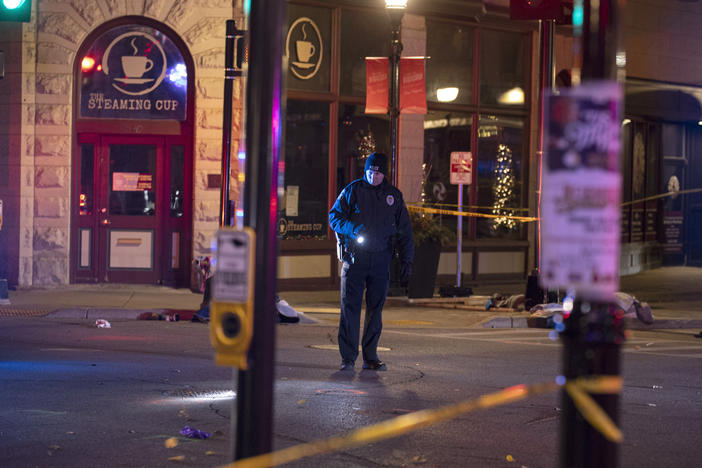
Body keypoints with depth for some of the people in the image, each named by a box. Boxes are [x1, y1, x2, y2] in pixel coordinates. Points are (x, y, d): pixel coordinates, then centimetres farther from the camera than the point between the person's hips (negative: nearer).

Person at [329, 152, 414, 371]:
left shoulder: (394, 195, 9)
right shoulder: (352, 191, 2)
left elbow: (405, 230, 13)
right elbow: (334, 217, 3)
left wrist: (406, 261, 7)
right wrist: (351, 228, -16)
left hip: (381, 260, 2)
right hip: (354, 257, -2)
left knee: (375, 309, 5)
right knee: (350, 308, -4)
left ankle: (370, 357, 12)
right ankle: (348, 357, 1)